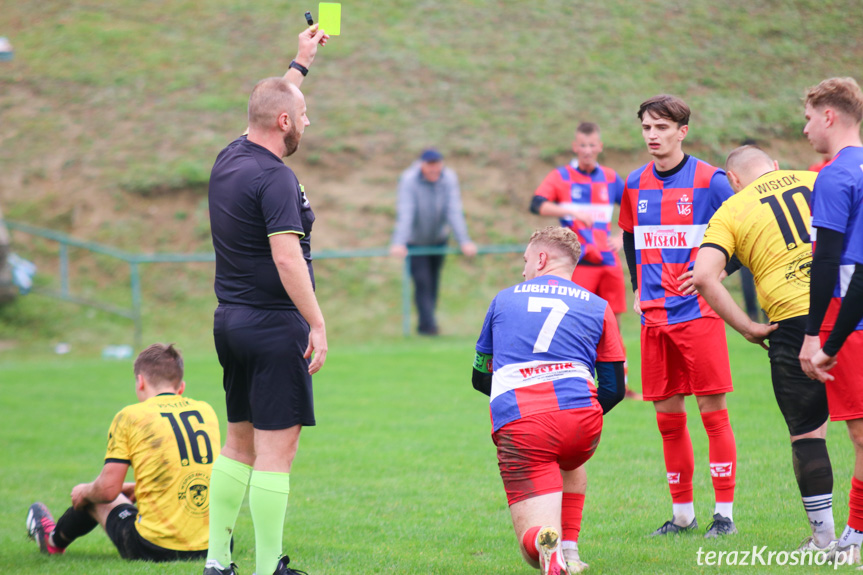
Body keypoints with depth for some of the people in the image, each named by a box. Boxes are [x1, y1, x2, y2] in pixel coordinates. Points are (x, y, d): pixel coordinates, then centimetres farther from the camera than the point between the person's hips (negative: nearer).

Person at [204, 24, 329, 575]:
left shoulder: (229, 159, 9)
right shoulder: (275, 178, -17)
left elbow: (269, 105, 30)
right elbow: (286, 257, -24)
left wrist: (301, 63, 40)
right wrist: (317, 324, -22)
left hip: (232, 322, 9)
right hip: (274, 324, -9)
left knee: (240, 443, 16)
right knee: (276, 449, -6)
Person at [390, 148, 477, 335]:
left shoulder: (449, 178, -16)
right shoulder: (409, 180, -24)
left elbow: (455, 212, -19)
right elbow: (405, 214, -32)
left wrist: (464, 241, -27)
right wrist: (399, 243, -42)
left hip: (438, 237, 3)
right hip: (415, 241, -3)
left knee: (433, 281, 10)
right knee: (422, 282, -13)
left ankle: (427, 322, 24)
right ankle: (427, 324, -12)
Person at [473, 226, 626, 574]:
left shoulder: (503, 299, 21)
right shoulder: (597, 307, 19)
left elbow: (480, 378, 30)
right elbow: (614, 388, 16)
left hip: (517, 424, -2)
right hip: (581, 417, 2)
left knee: (532, 540, -1)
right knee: (569, 463, 39)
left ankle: (546, 543, -37)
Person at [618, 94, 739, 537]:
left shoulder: (709, 181, -5)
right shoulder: (634, 186, 10)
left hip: (698, 313, -5)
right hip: (654, 316, 5)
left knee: (712, 409, -5)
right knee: (667, 414, 6)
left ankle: (725, 512, -1)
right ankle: (682, 513, 15)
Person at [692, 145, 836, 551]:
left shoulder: (731, 211, 7)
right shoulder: (818, 182, 14)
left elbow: (704, 276, -6)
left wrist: (746, 327, -1)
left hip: (793, 323, -2)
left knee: (807, 433, 7)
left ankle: (824, 534, 7)